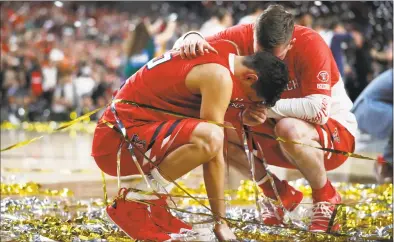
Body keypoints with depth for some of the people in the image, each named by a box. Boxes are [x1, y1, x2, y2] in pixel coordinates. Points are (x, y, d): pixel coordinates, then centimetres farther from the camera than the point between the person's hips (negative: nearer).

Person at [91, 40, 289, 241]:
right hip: (116, 140, -10)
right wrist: (221, 222, -14)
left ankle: (151, 206, 13)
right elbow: (214, 156, -18)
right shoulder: (219, 76, -18)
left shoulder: (229, 51, 9)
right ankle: (133, 204, -13)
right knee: (209, 139, -32)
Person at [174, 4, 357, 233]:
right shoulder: (244, 36, -13)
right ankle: (281, 195, 4)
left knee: (289, 129, -38)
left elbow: (318, 110, -35)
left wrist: (266, 108, -32)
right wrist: (192, 38, -32)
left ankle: (326, 198, -10)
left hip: (333, 131, -6)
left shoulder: (311, 45, -26)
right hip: (276, 129, 6)